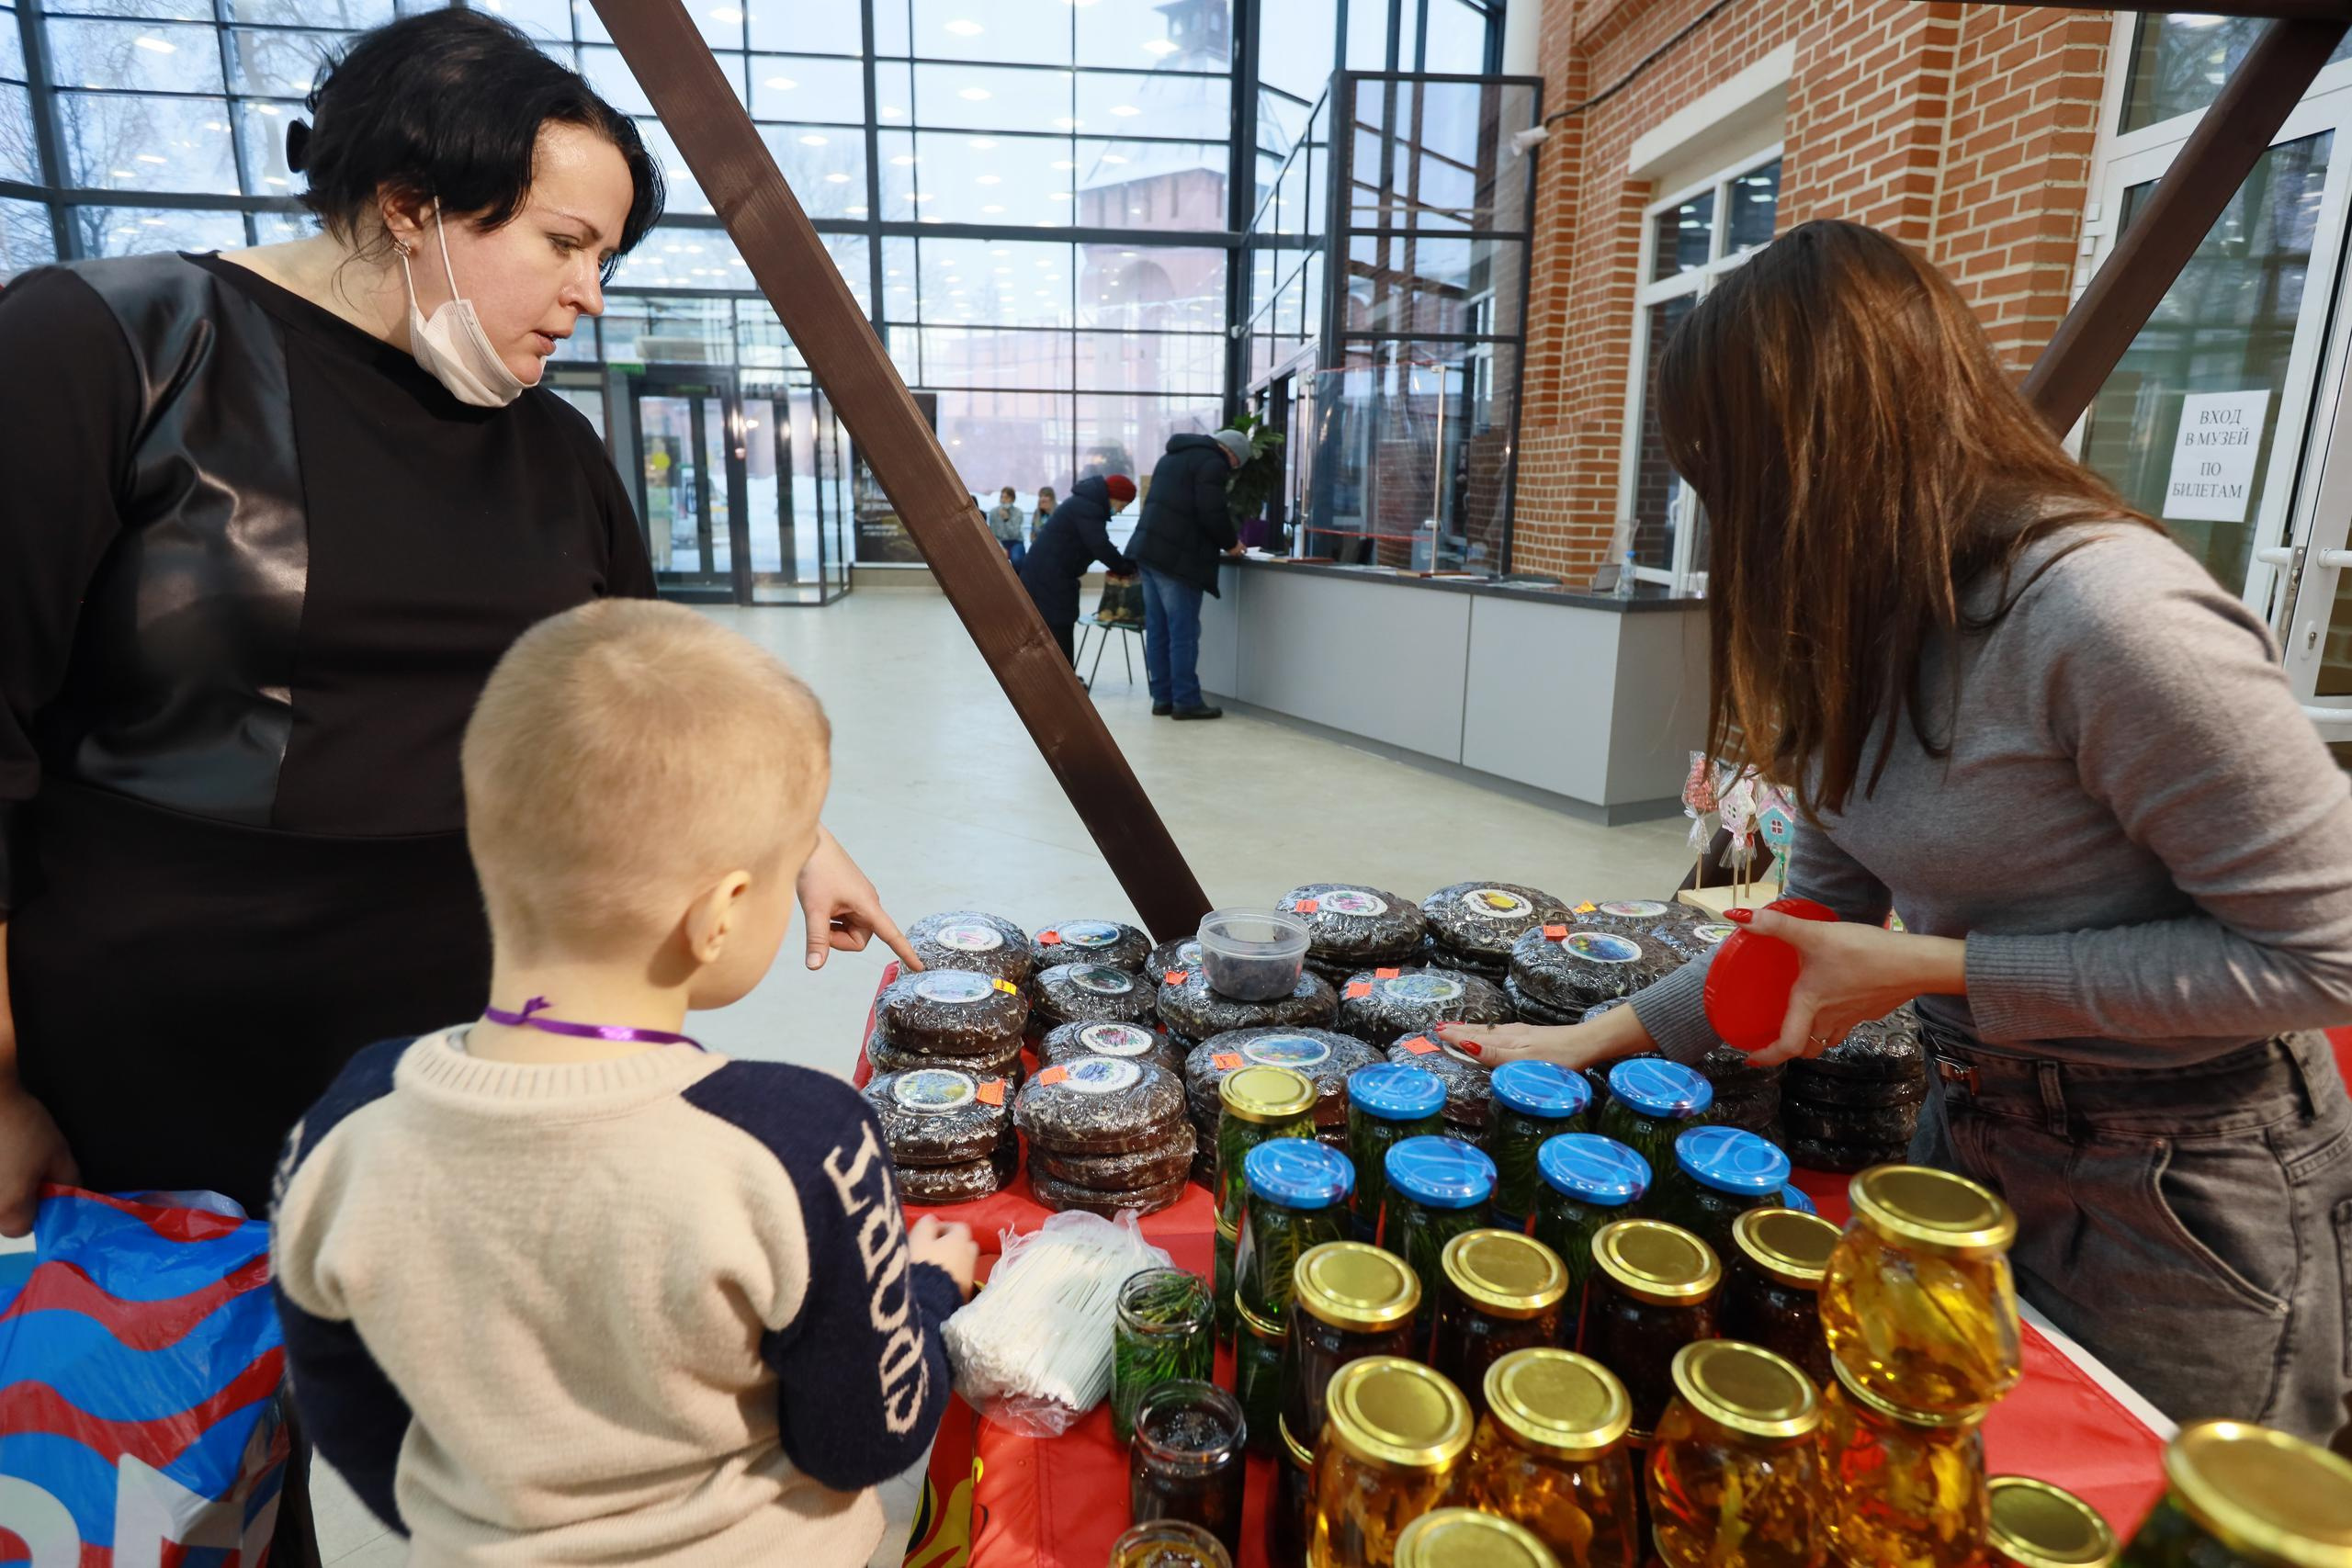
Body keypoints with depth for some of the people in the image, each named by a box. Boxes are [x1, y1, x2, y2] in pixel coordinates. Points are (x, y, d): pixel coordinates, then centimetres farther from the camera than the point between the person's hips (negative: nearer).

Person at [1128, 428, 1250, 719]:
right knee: (1183, 632, -5)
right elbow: (1212, 513, -16)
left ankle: (1163, 698, 13)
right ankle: (1186, 701, -3)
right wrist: (1231, 543, 2)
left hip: (1149, 549, 9)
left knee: (1158, 630, 9)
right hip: (1177, 556, -9)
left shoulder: (1173, 457, 24)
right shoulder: (1212, 463, -6)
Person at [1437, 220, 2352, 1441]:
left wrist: (1928, 968, -22)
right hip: (1969, 1132, 7)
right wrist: (1598, 1041, 0)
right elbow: (1823, 923, 4)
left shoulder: (2106, 610, -26)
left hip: (2179, 1191, -7)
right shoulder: (1868, 622, -2)